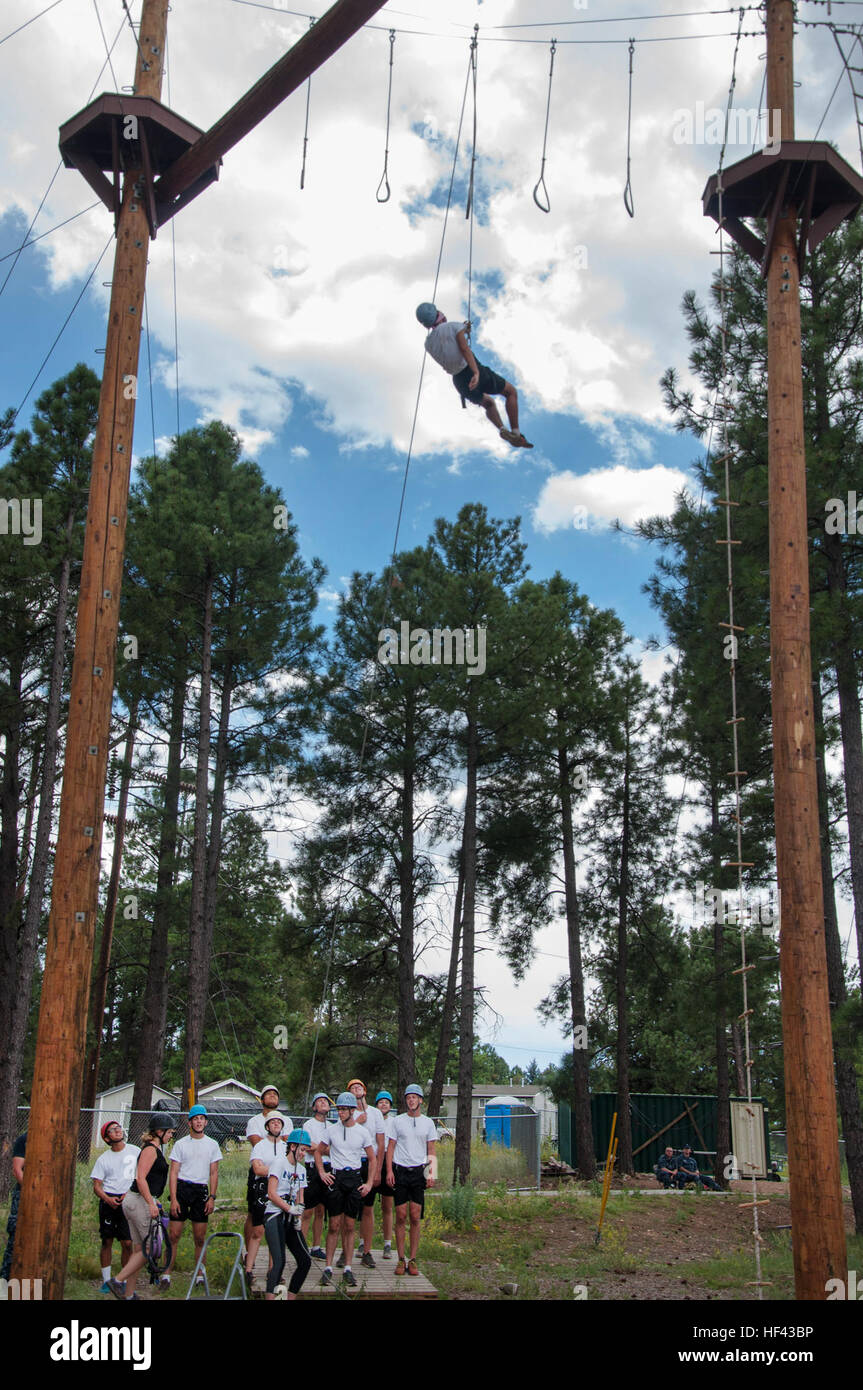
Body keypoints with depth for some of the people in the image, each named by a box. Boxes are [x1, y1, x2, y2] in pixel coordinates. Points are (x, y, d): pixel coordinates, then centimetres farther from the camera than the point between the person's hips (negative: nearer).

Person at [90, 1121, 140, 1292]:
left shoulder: (135, 1151, 5)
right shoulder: (103, 1159, 5)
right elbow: (97, 1185, 3)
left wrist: (129, 1193, -5)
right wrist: (107, 1199, -15)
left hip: (128, 1201, 0)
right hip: (108, 1201, 0)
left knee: (127, 1243, -4)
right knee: (107, 1241, 2)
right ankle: (106, 1280, 12)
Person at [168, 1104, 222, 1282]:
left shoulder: (212, 1145, 9)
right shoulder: (180, 1144, 4)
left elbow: (214, 1173, 9)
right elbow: (173, 1173, 0)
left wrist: (212, 1197, -1)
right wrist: (173, 1199, -8)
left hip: (201, 1190, 1)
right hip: (182, 1188, -1)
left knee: (200, 1238, 4)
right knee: (174, 1235, -5)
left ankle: (200, 1274, 12)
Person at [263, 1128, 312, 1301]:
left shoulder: (301, 1169, 18)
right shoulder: (279, 1163, -4)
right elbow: (271, 1194, -12)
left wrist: (298, 1219, 1)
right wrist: (290, 1209, -15)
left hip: (290, 1220, 7)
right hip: (275, 1217, -7)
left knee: (305, 1261, 1)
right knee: (279, 1262, -21)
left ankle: (290, 1297, 11)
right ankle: (270, 1298, -25)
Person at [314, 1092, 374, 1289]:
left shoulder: (362, 1132, 2)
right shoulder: (331, 1130, 3)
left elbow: (372, 1159, 9)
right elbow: (318, 1152, 15)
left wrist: (369, 1183, 1)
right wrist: (322, 1173, 2)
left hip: (355, 1178, 0)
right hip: (336, 1177, 0)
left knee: (349, 1226, 4)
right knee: (334, 1226, -1)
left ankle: (348, 1269, 9)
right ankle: (328, 1267, 6)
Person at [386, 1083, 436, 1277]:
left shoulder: (428, 1123, 8)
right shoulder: (397, 1121, 6)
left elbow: (431, 1152, 10)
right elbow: (390, 1147, 6)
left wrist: (432, 1173, -1)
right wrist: (389, 1170, -4)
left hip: (419, 1172, 1)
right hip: (400, 1171, 0)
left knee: (415, 1218, -1)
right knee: (401, 1217, 0)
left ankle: (413, 1260, 4)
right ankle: (401, 1259, 6)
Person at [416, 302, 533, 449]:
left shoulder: (429, 344, 6)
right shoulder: (455, 325, -9)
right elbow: (465, 348, -24)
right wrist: (476, 373, -35)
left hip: (460, 384, 6)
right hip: (474, 372, -6)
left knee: (488, 403, 33)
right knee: (511, 391, 17)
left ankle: (502, 430, 8)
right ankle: (516, 434, 6)